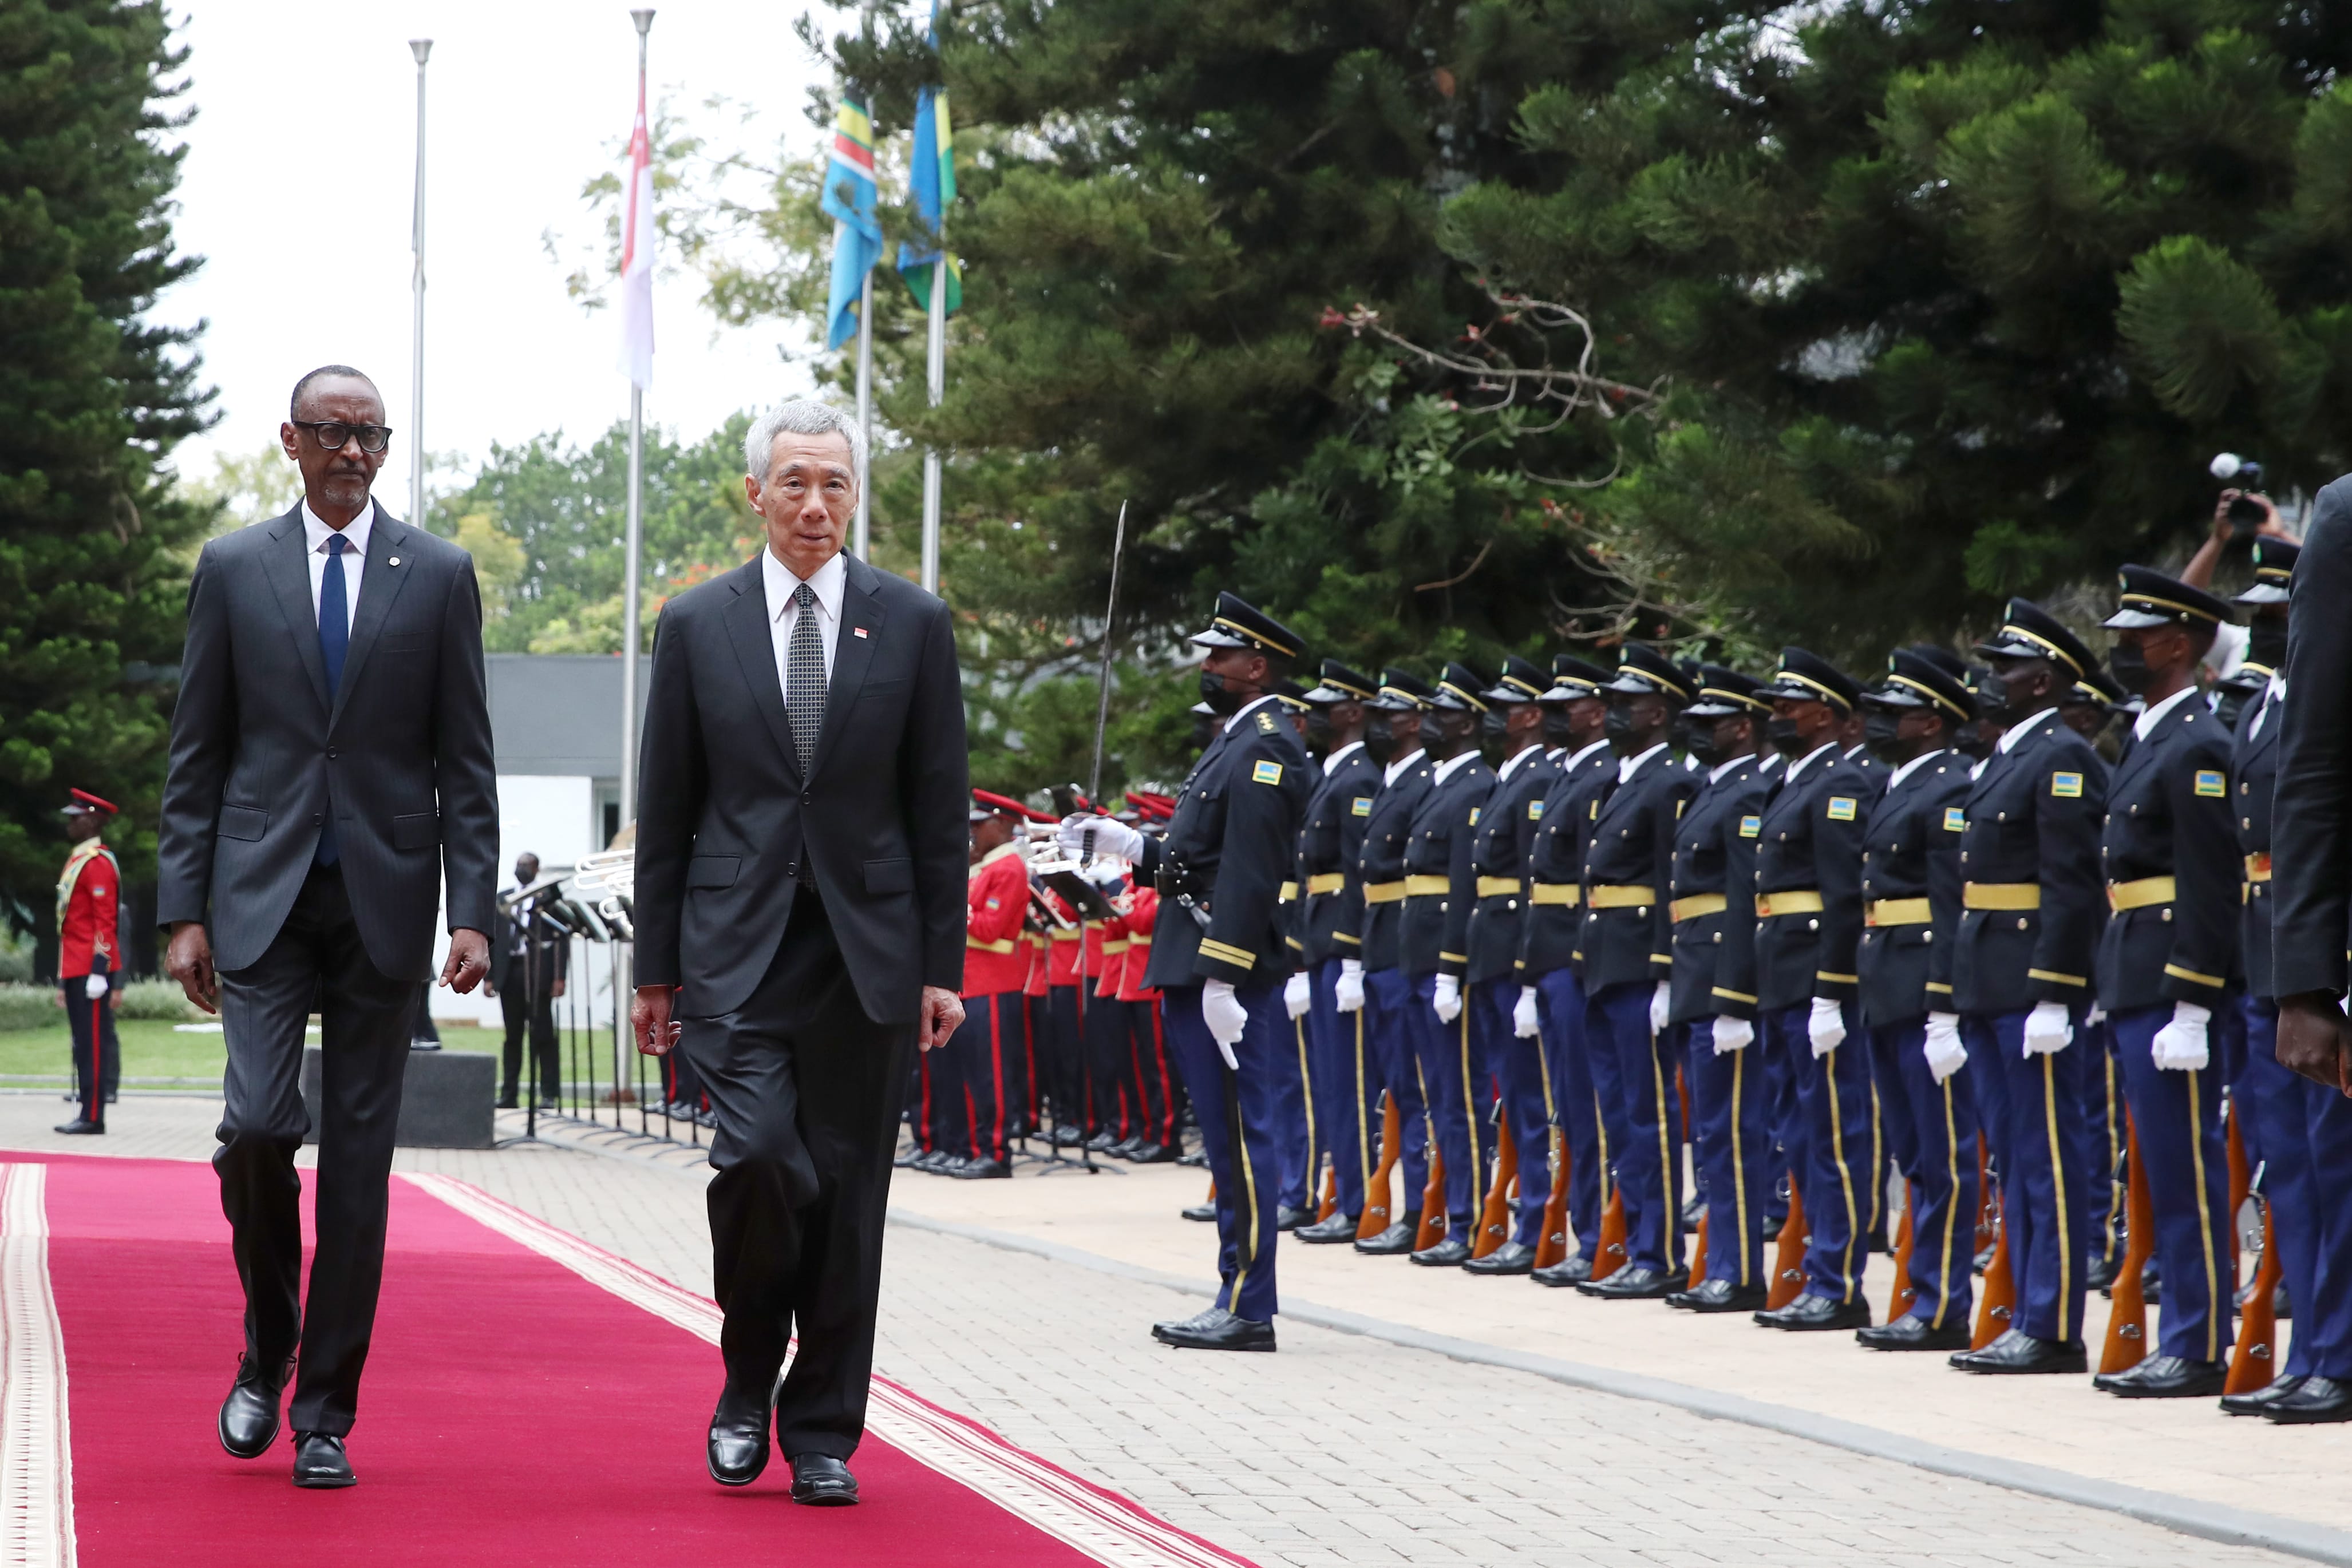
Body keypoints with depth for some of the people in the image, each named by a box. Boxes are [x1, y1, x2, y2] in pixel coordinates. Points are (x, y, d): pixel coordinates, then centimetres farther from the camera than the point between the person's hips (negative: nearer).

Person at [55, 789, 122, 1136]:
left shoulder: (97, 863, -13)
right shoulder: (77, 860, 18)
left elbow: (105, 922, -19)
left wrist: (99, 970, -23)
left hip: (90, 970, -10)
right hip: (75, 969, 10)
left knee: (93, 1041, -7)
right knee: (84, 1042, 11)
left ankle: (93, 1117, -7)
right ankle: (87, 1114, 14)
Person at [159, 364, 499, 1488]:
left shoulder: (439, 575, 6)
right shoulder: (232, 570, 6)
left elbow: (464, 760, 4)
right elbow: (196, 755, 6)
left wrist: (472, 912, -4)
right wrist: (184, 910, -1)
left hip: (385, 898, 0)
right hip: (263, 892, 0)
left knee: (359, 1153, 1)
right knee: (258, 1122, -14)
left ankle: (325, 1414, 8)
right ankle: (268, 1350, 12)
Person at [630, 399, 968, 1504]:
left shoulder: (913, 623, 5)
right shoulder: (697, 625, 5)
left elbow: (940, 812, 5)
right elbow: (665, 813, 7)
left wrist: (943, 966, 0)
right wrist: (657, 968, 5)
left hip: (867, 951, 1)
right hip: (738, 947, -1)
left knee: (848, 1193, 2)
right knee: (758, 1156, -16)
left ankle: (823, 1433, 12)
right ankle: (749, 1385, 7)